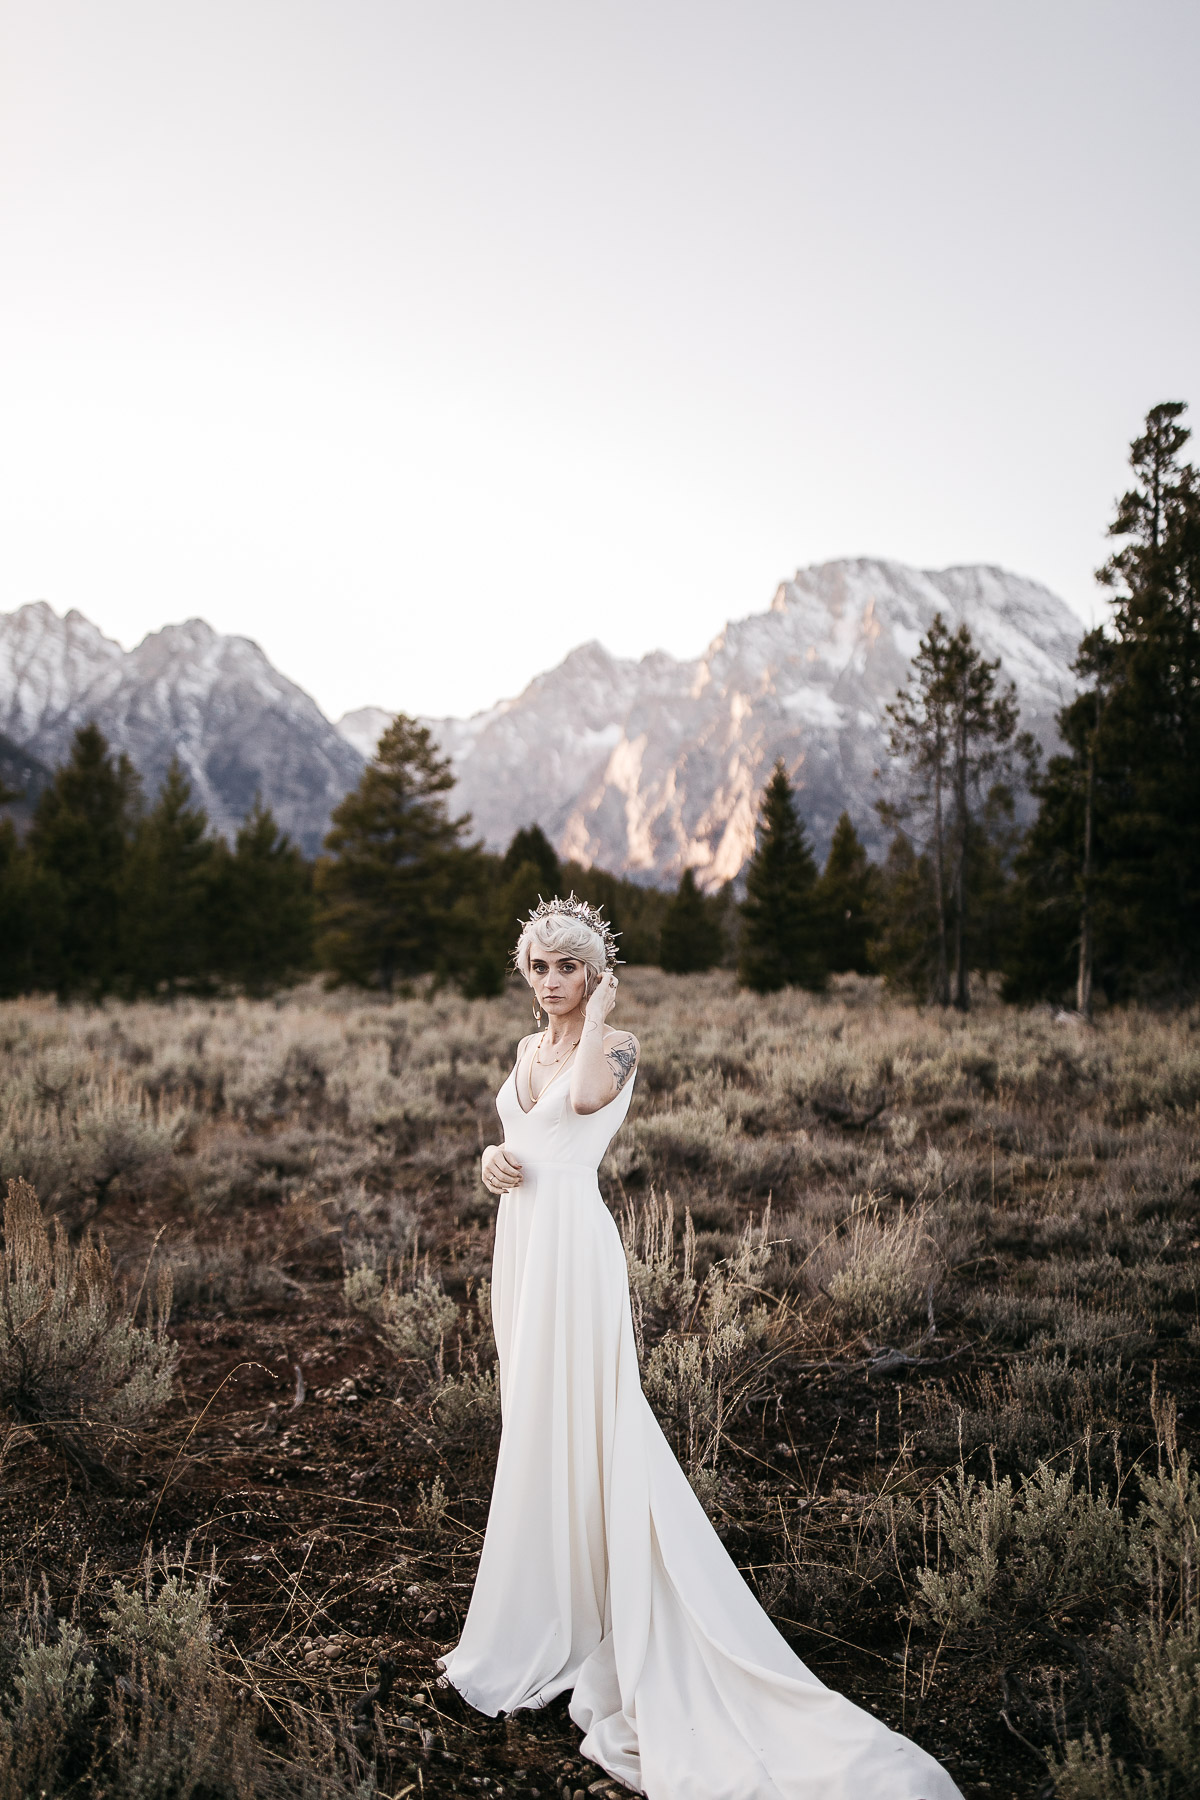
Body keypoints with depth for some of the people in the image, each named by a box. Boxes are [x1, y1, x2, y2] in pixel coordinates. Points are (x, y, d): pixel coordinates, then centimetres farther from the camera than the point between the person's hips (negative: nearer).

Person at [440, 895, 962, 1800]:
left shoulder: (615, 1044, -8)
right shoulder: (528, 1048, 14)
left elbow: (589, 1097, -30)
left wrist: (599, 1010, -14)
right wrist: (492, 1156, -2)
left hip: (572, 1244, -8)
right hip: (521, 1240, 8)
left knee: (570, 1425, -2)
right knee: (532, 1419, 15)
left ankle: (565, 1624, 12)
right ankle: (548, 1612, 30)